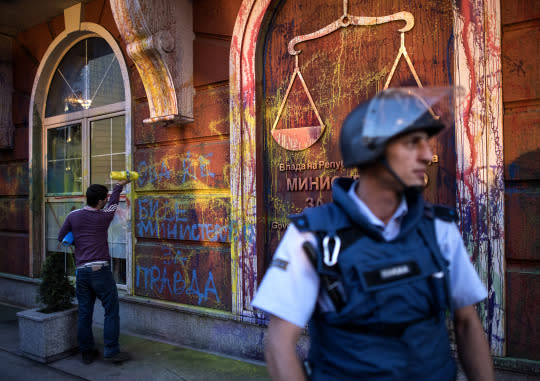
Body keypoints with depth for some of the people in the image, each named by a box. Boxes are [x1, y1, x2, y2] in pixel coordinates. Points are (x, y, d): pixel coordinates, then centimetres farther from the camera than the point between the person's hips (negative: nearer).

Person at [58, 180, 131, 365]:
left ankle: (87, 353, 22)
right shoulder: (104, 216, -4)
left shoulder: (73, 216, 4)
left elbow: (61, 237, 15)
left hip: (81, 272, 5)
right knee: (111, 311, 4)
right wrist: (119, 185, 33)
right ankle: (111, 351, 5)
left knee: (84, 313, 12)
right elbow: (114, 202, 15)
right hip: (100, 270, -5)